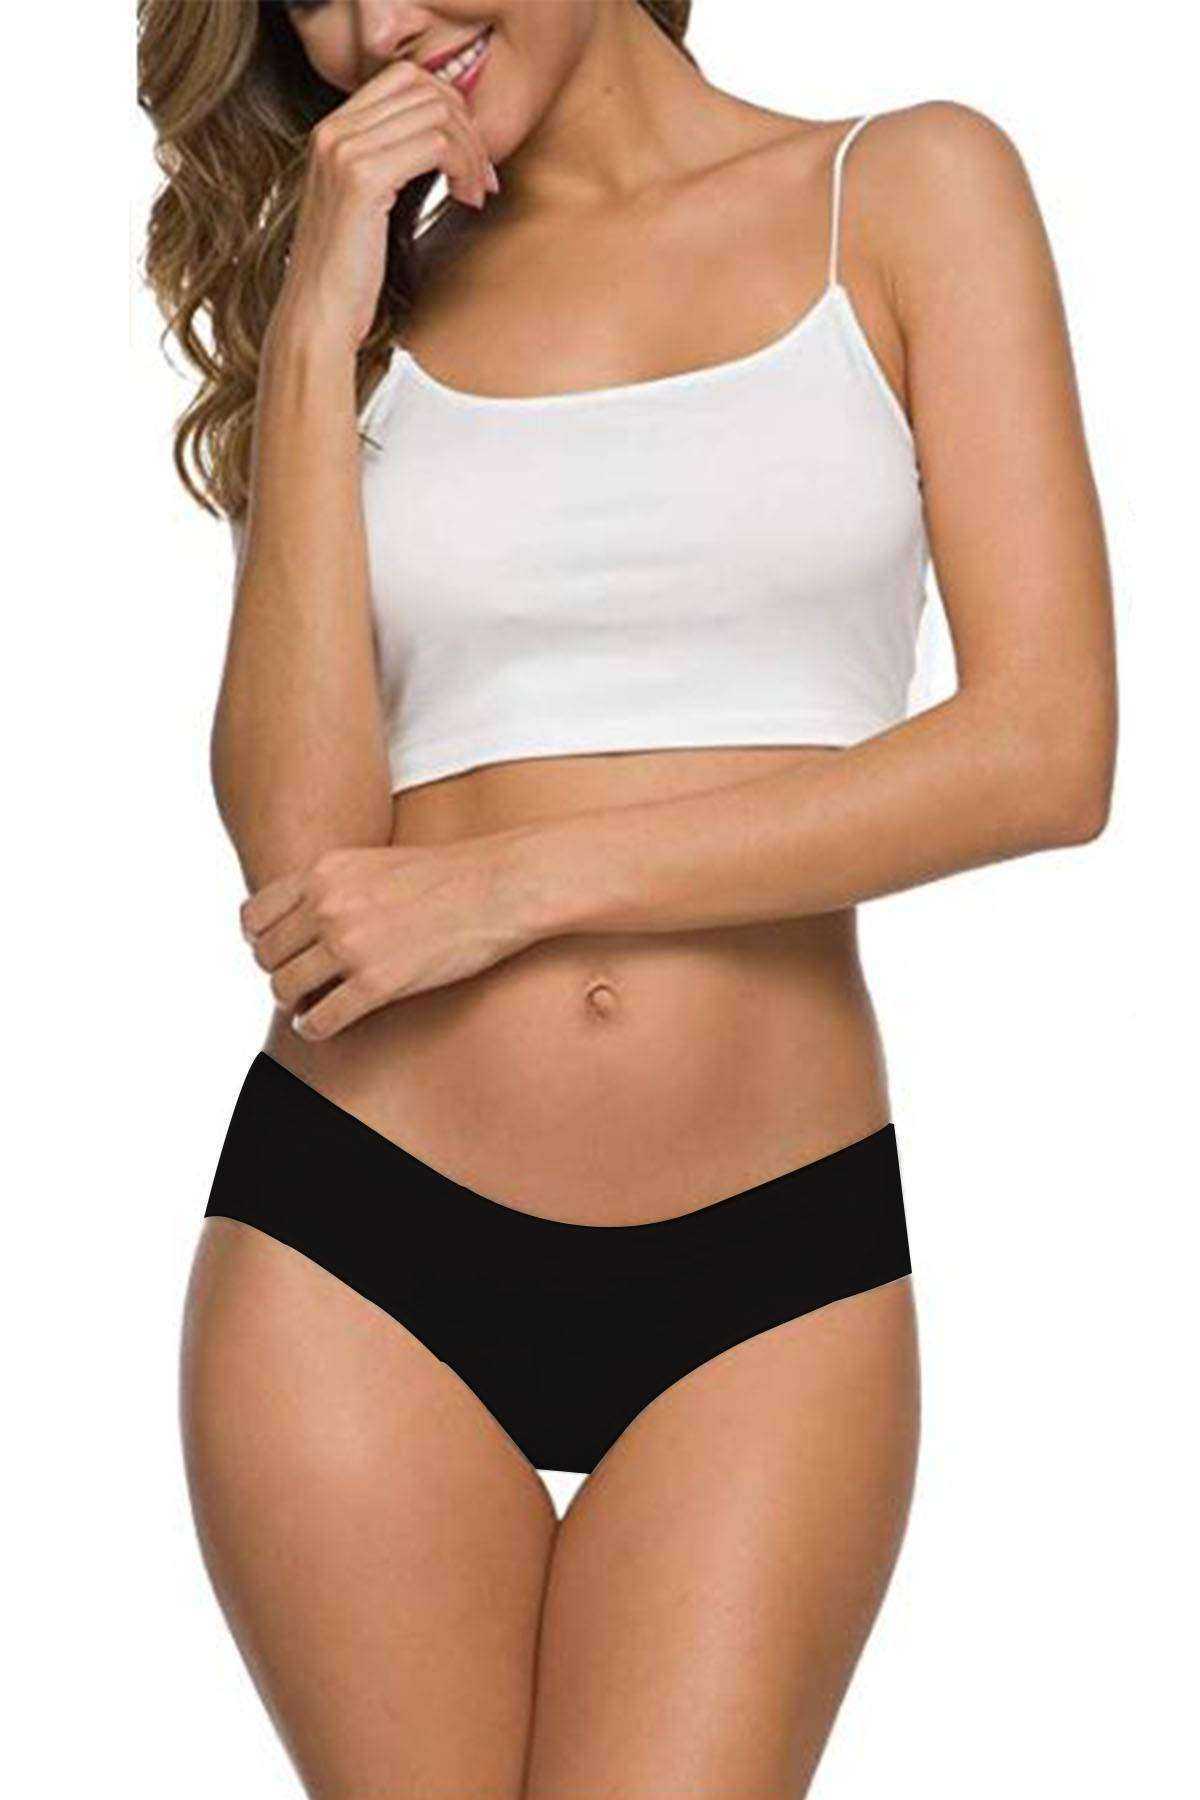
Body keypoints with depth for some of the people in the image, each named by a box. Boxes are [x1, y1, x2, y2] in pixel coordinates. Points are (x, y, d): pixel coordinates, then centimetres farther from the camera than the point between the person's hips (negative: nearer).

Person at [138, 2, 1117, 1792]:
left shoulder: (908, 188, 4)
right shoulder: (366, 308, 9)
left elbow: (1048, 750, -6)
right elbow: (300, 843, -4)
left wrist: (523, 879, -9)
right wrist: (315, 336, -6)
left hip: (770, 1266, -1)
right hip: (355, 1236, 2)